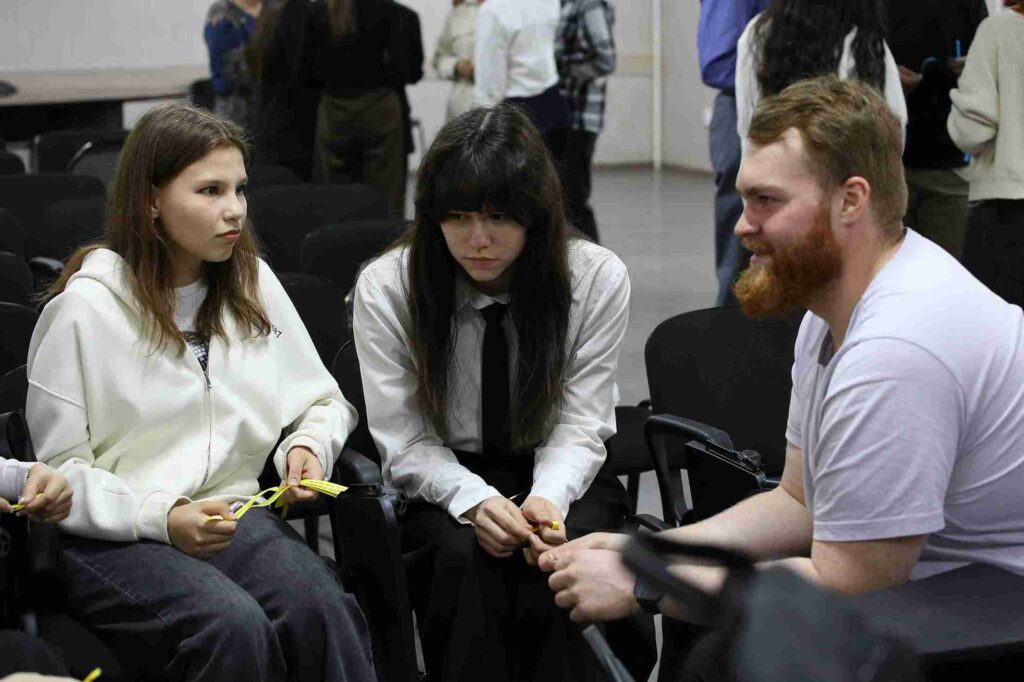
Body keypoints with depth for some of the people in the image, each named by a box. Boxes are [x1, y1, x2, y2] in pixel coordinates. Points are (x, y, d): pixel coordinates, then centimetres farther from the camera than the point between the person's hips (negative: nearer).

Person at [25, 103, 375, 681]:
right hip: (114, 536, -4)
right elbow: (60, 471, -4)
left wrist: (310, 445, -5)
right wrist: (161, 519, -19)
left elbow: (325, 402, 18)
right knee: (232, 625, -34)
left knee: (321, 606, -29)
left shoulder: (253, 284, 9)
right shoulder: (84, 307, -6)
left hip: (232, 513, 4)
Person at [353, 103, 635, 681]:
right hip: (442, 483, 0)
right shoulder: (385, 288, -11)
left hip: (561, 478, 0)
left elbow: (579, 428, -9)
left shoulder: (599, 278, -10)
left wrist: (546, 500, -32)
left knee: (557, 549, -32)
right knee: (460, 552, -33)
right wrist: (474, 501, -30)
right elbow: (405, 444, -9)